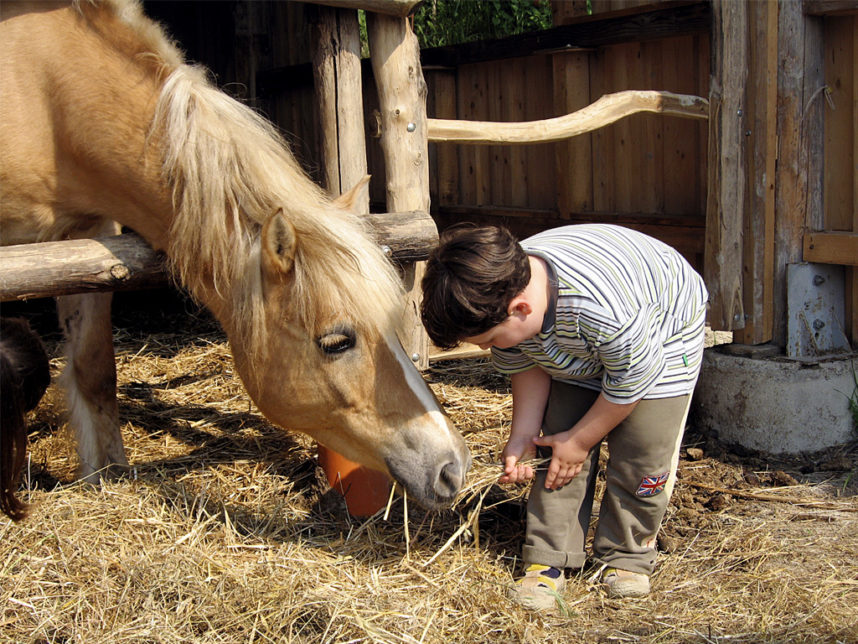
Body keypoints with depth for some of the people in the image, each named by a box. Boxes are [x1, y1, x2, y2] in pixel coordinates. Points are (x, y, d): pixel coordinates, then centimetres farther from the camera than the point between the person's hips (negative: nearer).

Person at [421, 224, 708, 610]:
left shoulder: (604, 308, -46)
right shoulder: (500, 297, -25)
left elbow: (631, 381, -28)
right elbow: (525, 366, -7)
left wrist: (580, 439, -17)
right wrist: (522, 435, -14)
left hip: (663, 334, -5)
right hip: (575, 348, 5)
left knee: (642, 455, -11)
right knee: (558, 447, -5)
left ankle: (627, 557, 10)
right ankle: (549, 560, 4)